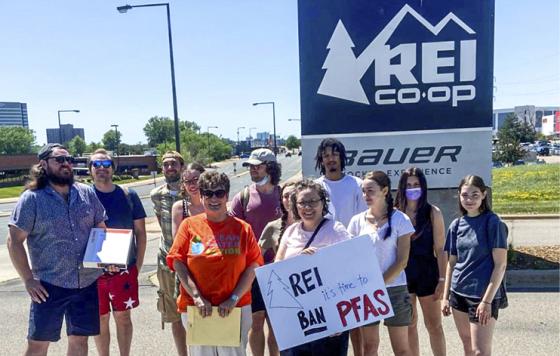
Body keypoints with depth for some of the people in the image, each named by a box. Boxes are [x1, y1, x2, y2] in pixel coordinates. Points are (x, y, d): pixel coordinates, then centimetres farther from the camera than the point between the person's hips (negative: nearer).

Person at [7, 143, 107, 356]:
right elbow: (14, 241, -6)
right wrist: (28, 280, -11)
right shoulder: (32, 198, -6)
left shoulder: (88, 193, 4)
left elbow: (101, 229, 12)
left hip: (87, 283, 3)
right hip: (49, 285, -3)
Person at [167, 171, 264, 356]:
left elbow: (253, 265, -3)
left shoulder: (242, 228, 0)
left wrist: (234, 299, -11)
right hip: (196, 307, 1)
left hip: (235, 308, 0)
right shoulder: (189, 225, 1)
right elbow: (177, 262, -2)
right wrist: (196, 297, -10)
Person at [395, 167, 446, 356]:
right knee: (409, 325, 15)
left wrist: (442, 279, -8)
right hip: (403, 274, 2)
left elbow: (440, 249, -5)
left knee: (434, 325, 10)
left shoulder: (432, 212, -5)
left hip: (427, 273, -2)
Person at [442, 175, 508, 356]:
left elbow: (500, 264, -12)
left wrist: (487, 300, -16)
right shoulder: (456, 225, 5)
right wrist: (446, 296, 9)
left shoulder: (493, 222, -9)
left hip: (483, 295, -5)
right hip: (458, 293, 5)